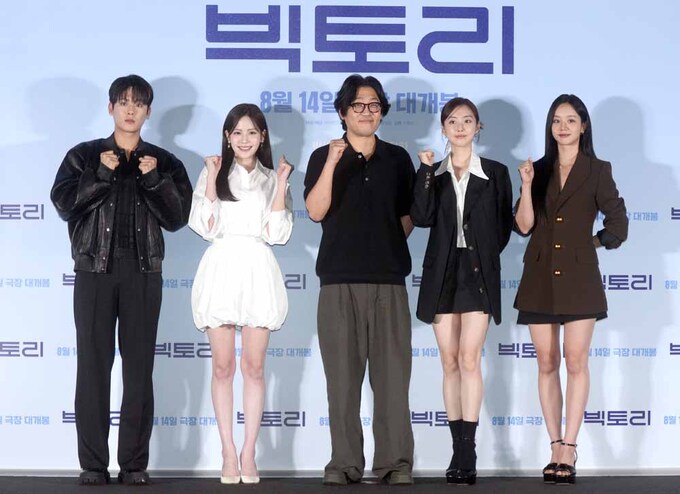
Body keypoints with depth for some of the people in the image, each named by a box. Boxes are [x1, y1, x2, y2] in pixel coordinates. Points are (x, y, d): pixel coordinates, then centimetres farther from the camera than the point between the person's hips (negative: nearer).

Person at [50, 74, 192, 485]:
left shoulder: (164, 162, 13)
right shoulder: (84, 156, 11)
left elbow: (177, 218, 4)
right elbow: (64, 203, -1)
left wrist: (154, 179, -9)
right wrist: (101, 174, -11)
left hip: (143, 271, 1)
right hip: (95, 269, -1)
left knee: (139, 367, -2)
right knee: (93, 364, -4)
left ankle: (135, 464, 2)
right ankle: (93, 464, -1)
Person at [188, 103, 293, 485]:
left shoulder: (272, 178, 11)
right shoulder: (213, 174, 9)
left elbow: (277, 234, 1)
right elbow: (206, 227, -1)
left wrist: (281, 185, -4)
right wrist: (211, 180, -5)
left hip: (258, 272, 0)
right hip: (221, 270, 0)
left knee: (254, 367, 1)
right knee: (223, 367, 1)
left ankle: (249, 454, 5)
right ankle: (229, 453, 5)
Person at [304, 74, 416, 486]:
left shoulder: (397, 159, 13)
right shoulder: (324, 158, 8)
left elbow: (408, 215, 18)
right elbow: (316, 211, -6)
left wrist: (389, 246, 3)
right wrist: (332, 163, -15)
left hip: (389, 280, 1)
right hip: (340, 280, -1)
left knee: (392, 373, -4)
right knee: (343, 375, -1)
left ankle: (395, 461, -1)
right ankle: (345, 462, 3)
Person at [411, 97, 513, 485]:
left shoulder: (495, 173, 5)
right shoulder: (432, 173, 9)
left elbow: (505, 224, 8)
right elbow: (422, 218, -6)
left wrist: (486, 255, -2)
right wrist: (426, 170, -10)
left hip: (479, 272, -3)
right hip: (442, 272, 3)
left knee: (469, 358, -13)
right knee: (450, 362, 3)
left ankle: (468, 453, -13)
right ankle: (459, 452, 8)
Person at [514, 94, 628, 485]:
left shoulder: (598, 171, 3)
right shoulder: (539, 170, 10)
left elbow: (618, 224, 6)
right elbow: (524, 225, 0)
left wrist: (590, 243, 11)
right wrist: (527, 185, -11)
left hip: (578, 276, -3)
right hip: (540, 277, 3)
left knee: (576, 362, -7)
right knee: (547, 363, 3)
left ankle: (569, 450, -7)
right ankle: (557, 449, 7)